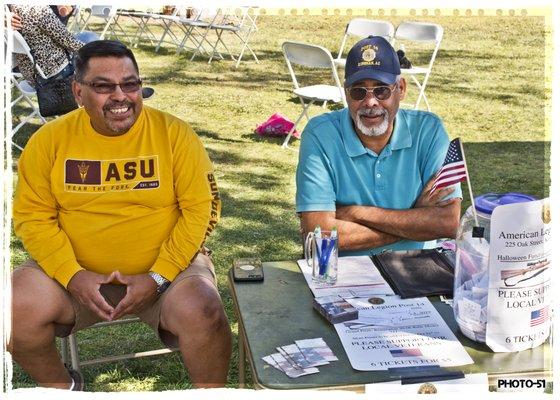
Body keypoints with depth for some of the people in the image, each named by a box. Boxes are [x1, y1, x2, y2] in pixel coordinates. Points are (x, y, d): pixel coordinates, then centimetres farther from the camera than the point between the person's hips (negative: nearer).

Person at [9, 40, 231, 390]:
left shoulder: (174, 133, -7)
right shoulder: (50, 140, -1)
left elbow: (201, 209, -9)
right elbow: (32, 216, -1)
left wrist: (158, 277, -16)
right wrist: (73, 275, -16)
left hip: (167, 268, -2)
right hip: (76, 273, 3)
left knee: (202, 313, -30)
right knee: (15, 310, -20)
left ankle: (211, 392, 2)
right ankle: (60, 385, 12)